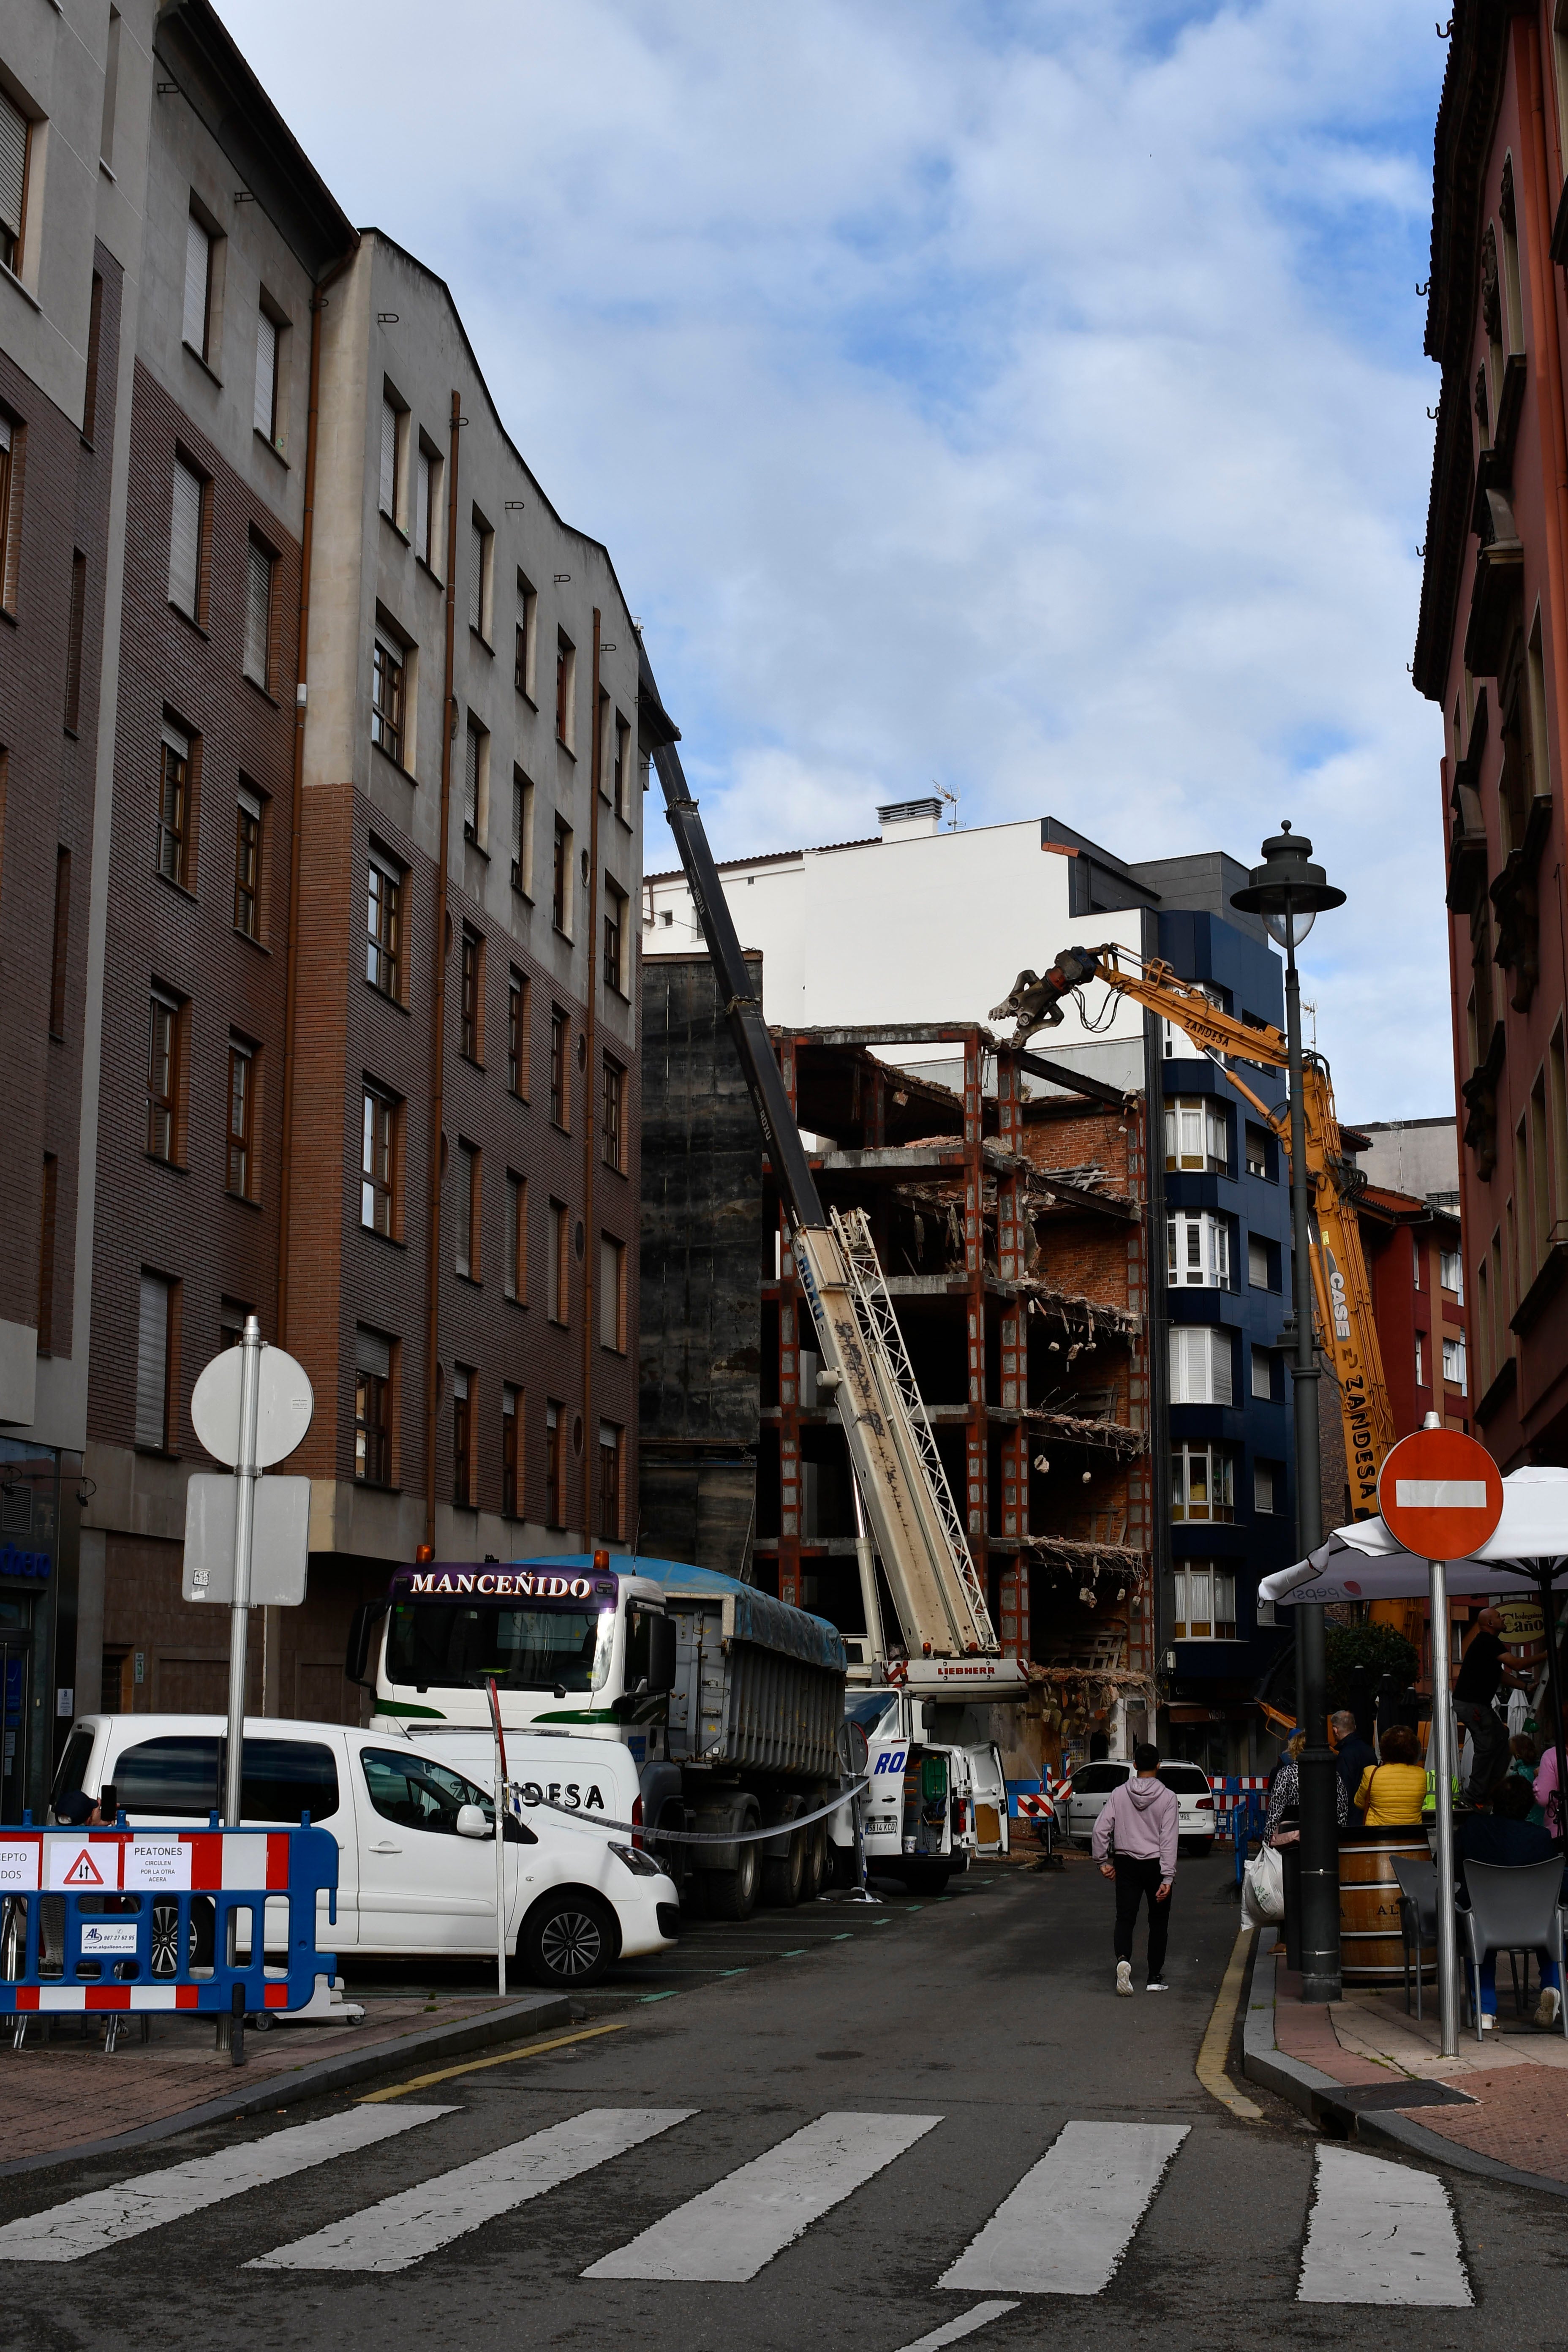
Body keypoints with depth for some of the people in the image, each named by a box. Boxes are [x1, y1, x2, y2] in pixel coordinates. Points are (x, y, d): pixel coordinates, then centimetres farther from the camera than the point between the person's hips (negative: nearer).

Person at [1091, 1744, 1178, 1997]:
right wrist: (1168, 1877, -13)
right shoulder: (1167, 1797, -7)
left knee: (1125, 1917, 2)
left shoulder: (1120, 1794, -1)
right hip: (1155, 1864, -1)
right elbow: (1169, 1840, -12)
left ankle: (1123, 1958, -26)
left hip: (1127, 1864, 1)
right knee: (1158, 1921, 12)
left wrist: (1103, 1861, 7)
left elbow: (1101, 1829, -4)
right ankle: (1155, 1978, 15)